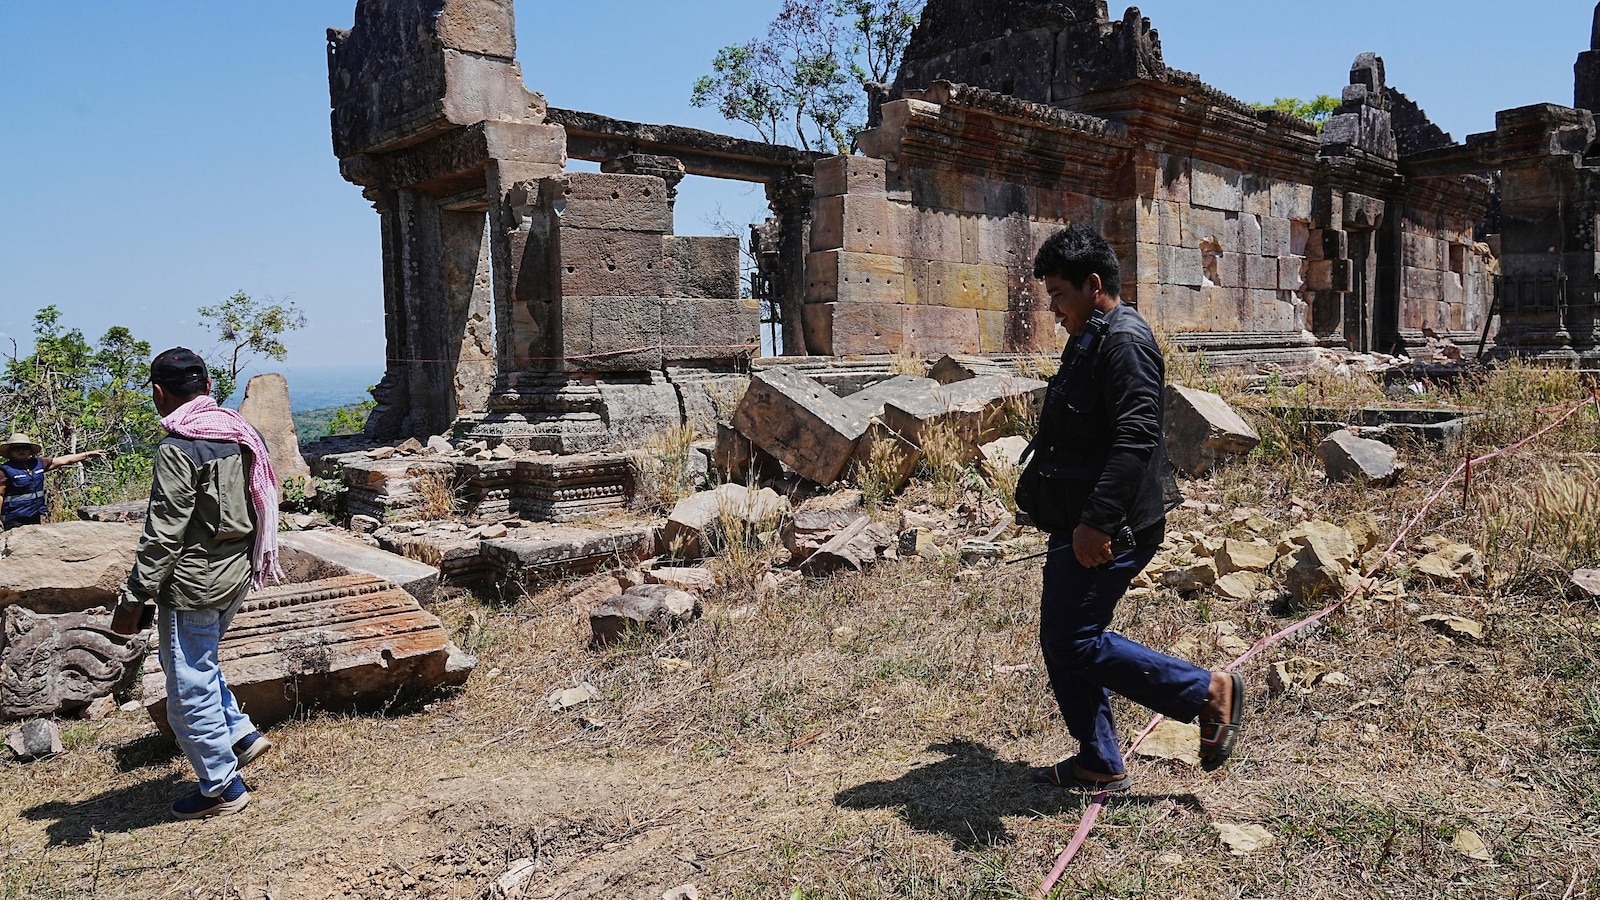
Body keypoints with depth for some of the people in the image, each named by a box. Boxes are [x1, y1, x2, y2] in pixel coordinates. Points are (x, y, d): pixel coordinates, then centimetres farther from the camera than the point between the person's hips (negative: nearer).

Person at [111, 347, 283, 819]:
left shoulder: (178, 450, -19)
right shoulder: (242, 433, 5)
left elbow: (163, 533, -19)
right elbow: (260, 507, 13)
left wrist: (135, 595, -13)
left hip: (193, 582, -9)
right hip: (238, 572, 9)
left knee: (190, 687, 5)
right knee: (198, 663, 28)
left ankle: (222, 787, 15)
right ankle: (241, 735, 27)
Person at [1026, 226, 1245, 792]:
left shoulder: (1123, 341, -15)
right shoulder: (1090, 340, 17)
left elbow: (1135, 437, -26)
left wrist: (1097, 522, -30)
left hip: (1110, 528, -11)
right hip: (1079, 521, 11)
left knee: (1075, 642, -7)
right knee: (1060, 641, 12)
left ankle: (1208, 692, 7)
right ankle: (1100, 765, 24)